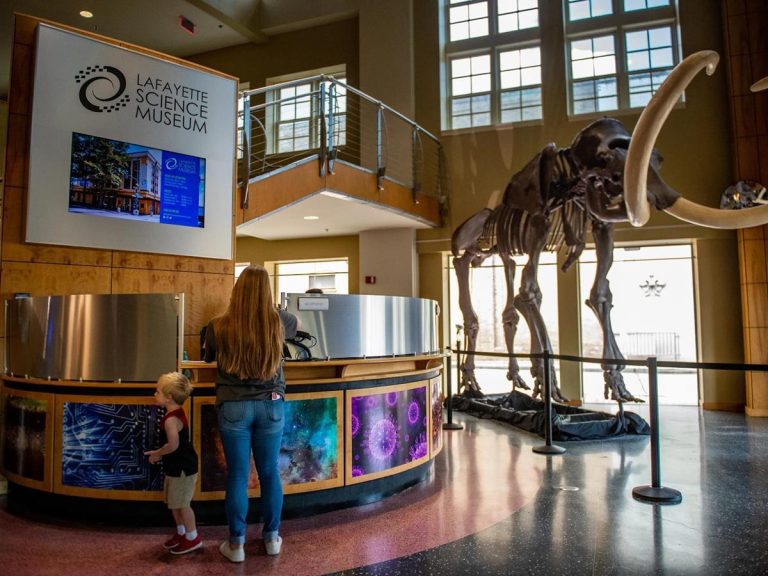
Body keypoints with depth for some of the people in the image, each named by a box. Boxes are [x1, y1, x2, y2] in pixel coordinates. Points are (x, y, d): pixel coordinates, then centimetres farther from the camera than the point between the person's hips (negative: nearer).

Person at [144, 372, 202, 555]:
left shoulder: (171, 419, -25)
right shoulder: (178, 413, 6)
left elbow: (173, 445, -30)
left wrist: (157, 453, -13)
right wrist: (160, 453, 11)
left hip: (182, 468, -10)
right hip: (177, 467, 10)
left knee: (181, 503, 2)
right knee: (173, 502, 20)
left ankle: (192, 538, 15)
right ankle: (181, 532, 34)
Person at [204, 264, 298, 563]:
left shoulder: (218, 326, -9)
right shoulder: (278, 321, -6)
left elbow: (208, 358, 13)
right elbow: (298, 322, 20)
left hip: (233, 407, -1)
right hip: (271, 405, 1)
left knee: (237, 476, 10)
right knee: (270, 473, 14)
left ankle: (236, 544, 23)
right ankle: (272, 538, 30)